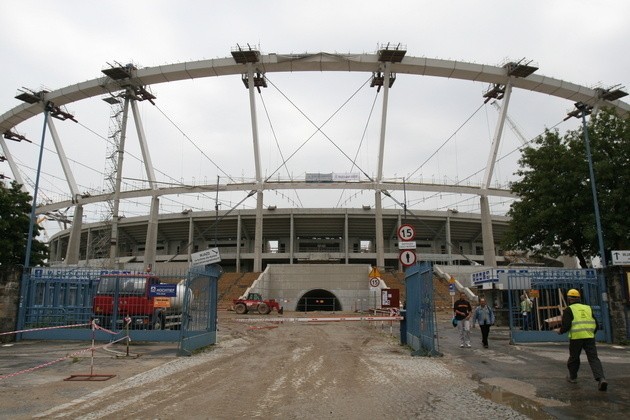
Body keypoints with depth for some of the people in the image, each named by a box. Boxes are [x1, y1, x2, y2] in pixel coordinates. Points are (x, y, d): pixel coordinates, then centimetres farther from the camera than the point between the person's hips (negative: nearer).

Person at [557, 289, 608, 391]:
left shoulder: (569, 310, 0)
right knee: (593, 358, -1)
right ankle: (601, 378, -19)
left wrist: (560, 331, 10)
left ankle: (572, 377, 25)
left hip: (576, 337, -3)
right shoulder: (588, 308, 15)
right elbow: (596, 325, 15)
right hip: (589, 337, 3)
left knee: (573, 358, 13)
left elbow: (566, 325, -9)